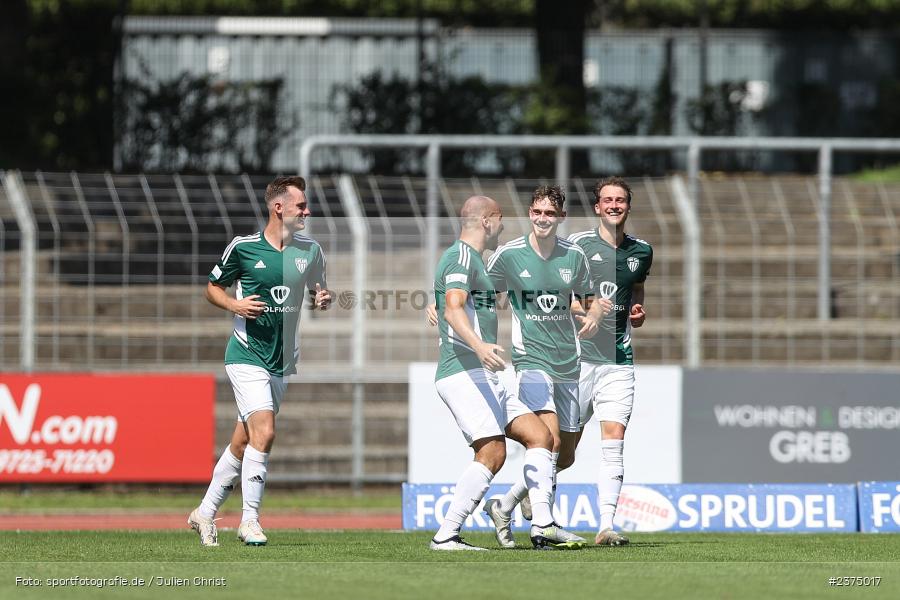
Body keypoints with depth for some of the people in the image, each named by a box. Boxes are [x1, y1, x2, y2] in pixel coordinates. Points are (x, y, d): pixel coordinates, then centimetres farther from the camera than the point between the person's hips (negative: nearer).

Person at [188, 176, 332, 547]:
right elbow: (212, 288, 5)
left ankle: (205, 512, 24)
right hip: (247, 353, -5)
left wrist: (324, 297, -3)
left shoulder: (310, 250, 6)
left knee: (243, 443, 10)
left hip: (283, 360, 5)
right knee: (263, 433, -19)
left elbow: (317, 289, 20)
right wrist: (234, 305, -15)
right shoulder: (243, 248, -6)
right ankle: (249, 520, -11)